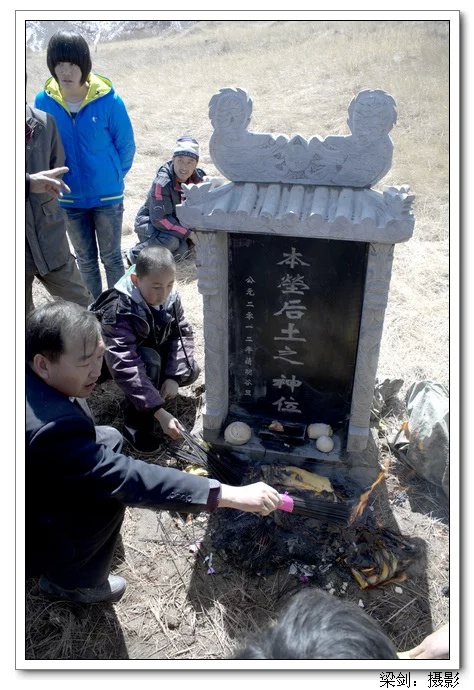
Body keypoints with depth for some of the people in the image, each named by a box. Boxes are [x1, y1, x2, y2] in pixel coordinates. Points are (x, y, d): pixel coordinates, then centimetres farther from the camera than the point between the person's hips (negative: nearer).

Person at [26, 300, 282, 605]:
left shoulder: (37, 377, -14)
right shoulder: (50, 428, -40)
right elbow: (128, 477, -41)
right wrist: (231, 495, -41)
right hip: (29, 537, -8)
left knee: (109, 438, 5)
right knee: (110, 493, -19)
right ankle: (71, 580, 6)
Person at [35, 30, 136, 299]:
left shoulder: (108, 100, -15)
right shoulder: (43, 101, -7)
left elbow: (126, 145, -4)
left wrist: (112, 177, 7)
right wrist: (57, 180, 8)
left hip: (107, 196, -3)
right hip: (69, 199, 3)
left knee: (111, 257, 9)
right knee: (85, 260, 16)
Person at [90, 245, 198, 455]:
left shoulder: (171, 297, -21)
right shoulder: (118, 311, -38)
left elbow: (183, 333, -12)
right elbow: (126, 367, -44)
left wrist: (174, 376, -27)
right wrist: (160, 412, -48)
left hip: (154, 351, 6)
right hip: (115, 359, -6)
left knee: (190, 371, -14)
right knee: (149, 360, -36)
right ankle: (137, 428, -19)